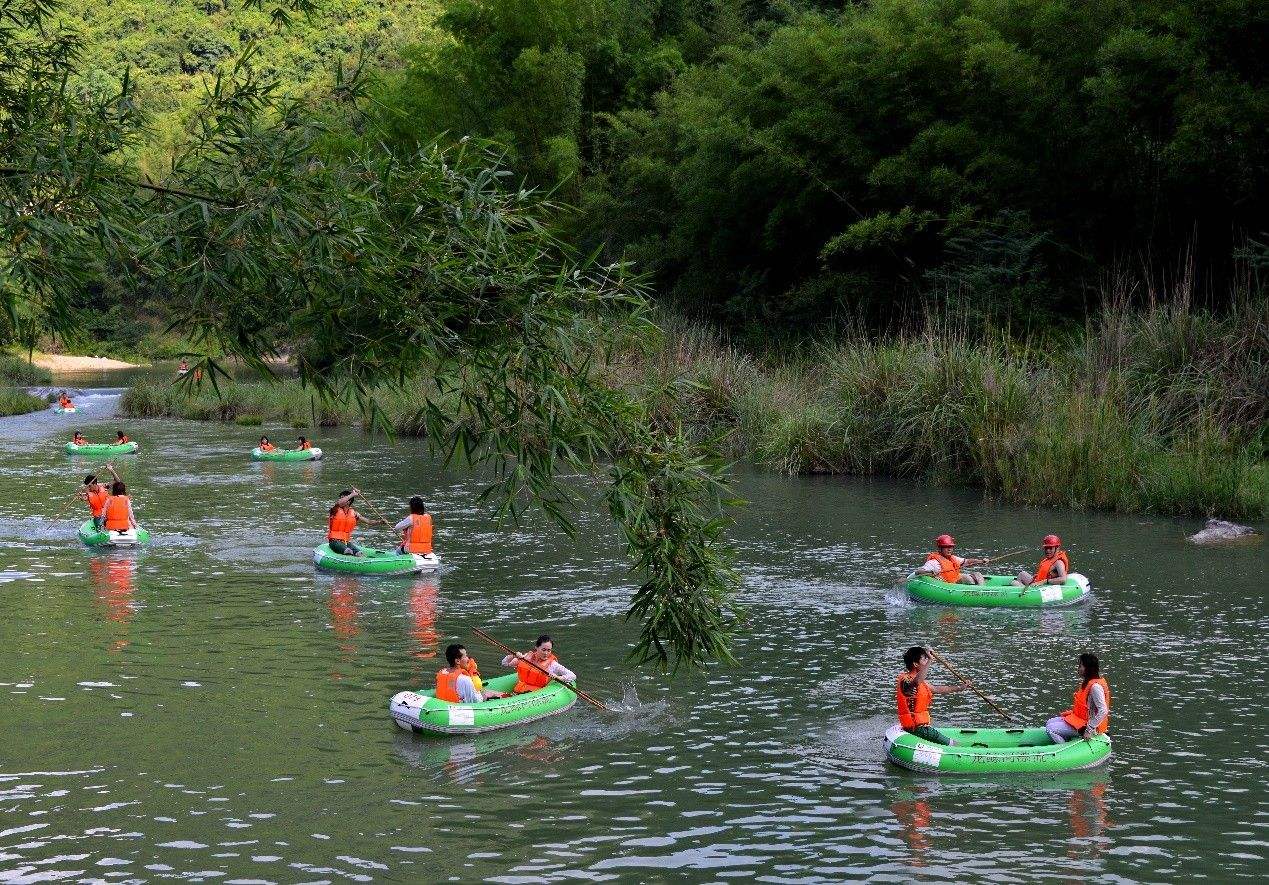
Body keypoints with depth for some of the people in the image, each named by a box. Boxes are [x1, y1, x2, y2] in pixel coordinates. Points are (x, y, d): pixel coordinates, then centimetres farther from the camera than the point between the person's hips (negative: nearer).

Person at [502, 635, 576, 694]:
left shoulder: (552, 664, 2)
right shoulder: (527, 657, 12)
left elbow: (573, 676, -2)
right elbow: (505, 663, 15)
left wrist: (557, 678, -19)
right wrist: (513, 656, -6)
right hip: (517, 692, 3)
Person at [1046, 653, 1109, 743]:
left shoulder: (1095, 686, -24)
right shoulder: (1087, 682, 9)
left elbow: (1103, 711, -29)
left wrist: (1089, 730, -26)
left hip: (1086, 724, -11)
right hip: (1079, 718, 11)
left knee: (1050, 729, -18)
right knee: (1049, 723, 11)